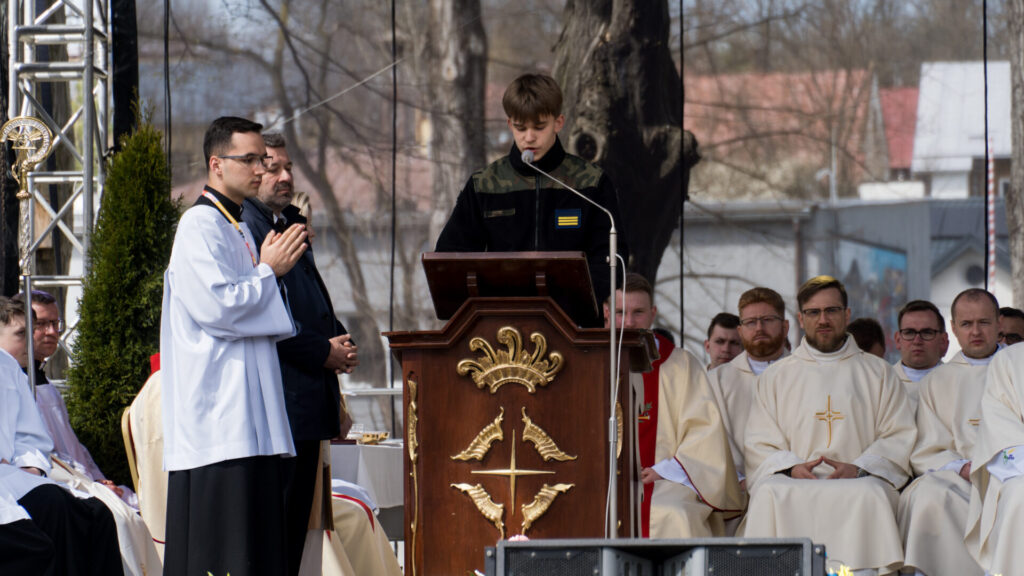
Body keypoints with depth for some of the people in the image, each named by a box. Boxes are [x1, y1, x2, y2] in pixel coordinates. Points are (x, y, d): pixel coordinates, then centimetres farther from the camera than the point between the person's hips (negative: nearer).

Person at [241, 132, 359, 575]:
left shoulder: (292, 226, 21)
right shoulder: (243, 229, -11)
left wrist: (338, 344, 8)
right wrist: (322, 352, -14)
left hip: (308, 404, 10)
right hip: (276, 401, -10)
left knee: (297, 518, 10)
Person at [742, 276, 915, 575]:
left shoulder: (878, 373, 19)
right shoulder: (776, 376, 21)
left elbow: (900, 438, 9)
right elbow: (759, 445, 13)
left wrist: (859, 468, -9)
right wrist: (791, 468, -9)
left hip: (858, 484, -1)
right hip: (792, 483, 1)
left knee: (868, 495, -37)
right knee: (769, 495, -34)